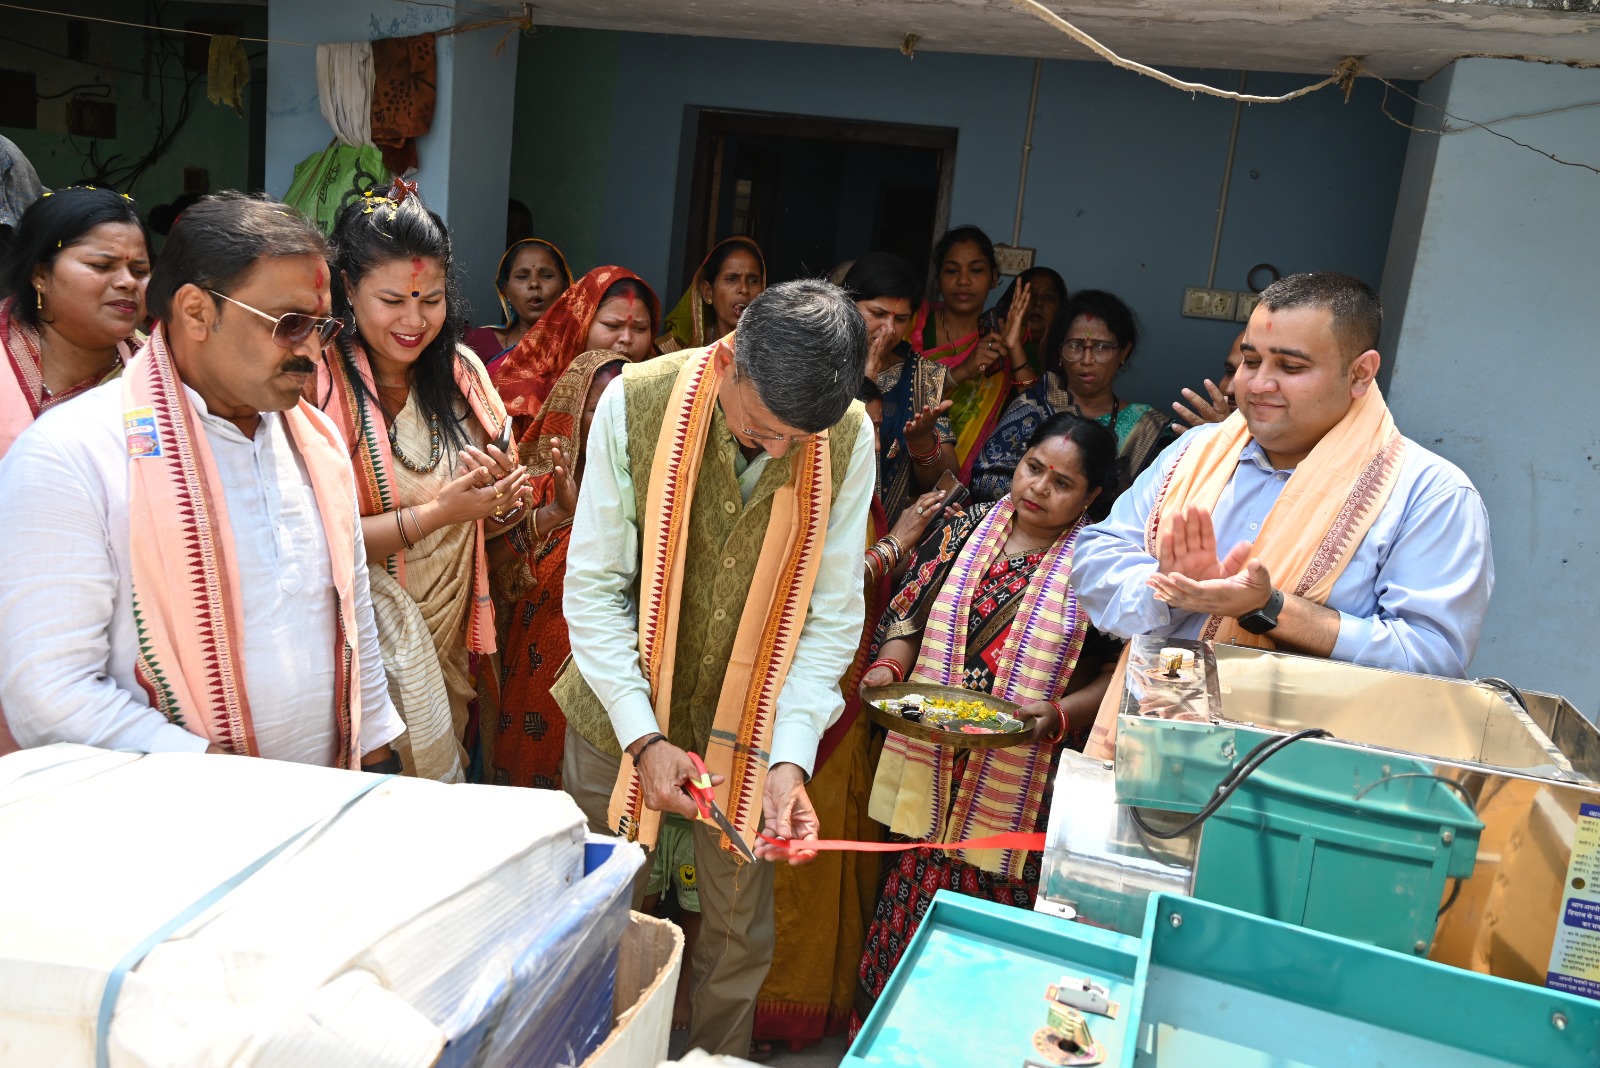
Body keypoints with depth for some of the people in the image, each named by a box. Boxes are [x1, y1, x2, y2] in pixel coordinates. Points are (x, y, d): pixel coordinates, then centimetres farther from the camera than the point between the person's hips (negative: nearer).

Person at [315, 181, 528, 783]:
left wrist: (504, 502, -13)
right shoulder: (317, 380, -14)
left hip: (447, 645, 5)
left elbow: (489, 524, 9)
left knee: (443, 779, 19)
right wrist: (434, 513, -23)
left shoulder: (461, 371, 3)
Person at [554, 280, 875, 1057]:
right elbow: (593, 586, -13)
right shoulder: (637, 402, -18)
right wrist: (644, 737, -20)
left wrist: (790, 757, -19)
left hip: (754, 728, 1)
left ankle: (719, 1057, 43)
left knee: (740, 934, 15)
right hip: (623, 717, -1)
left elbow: (833, 615, -9)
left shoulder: (848, 438, -14)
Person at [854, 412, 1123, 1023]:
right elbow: (908, 618, 10)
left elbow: (1121, 674, -4)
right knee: (909, 918, 12)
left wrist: (1060, 713, -19)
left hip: (1021, 783, -3)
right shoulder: (963, 530, 6)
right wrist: (890, 667, -8)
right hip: (930, 766, 3)